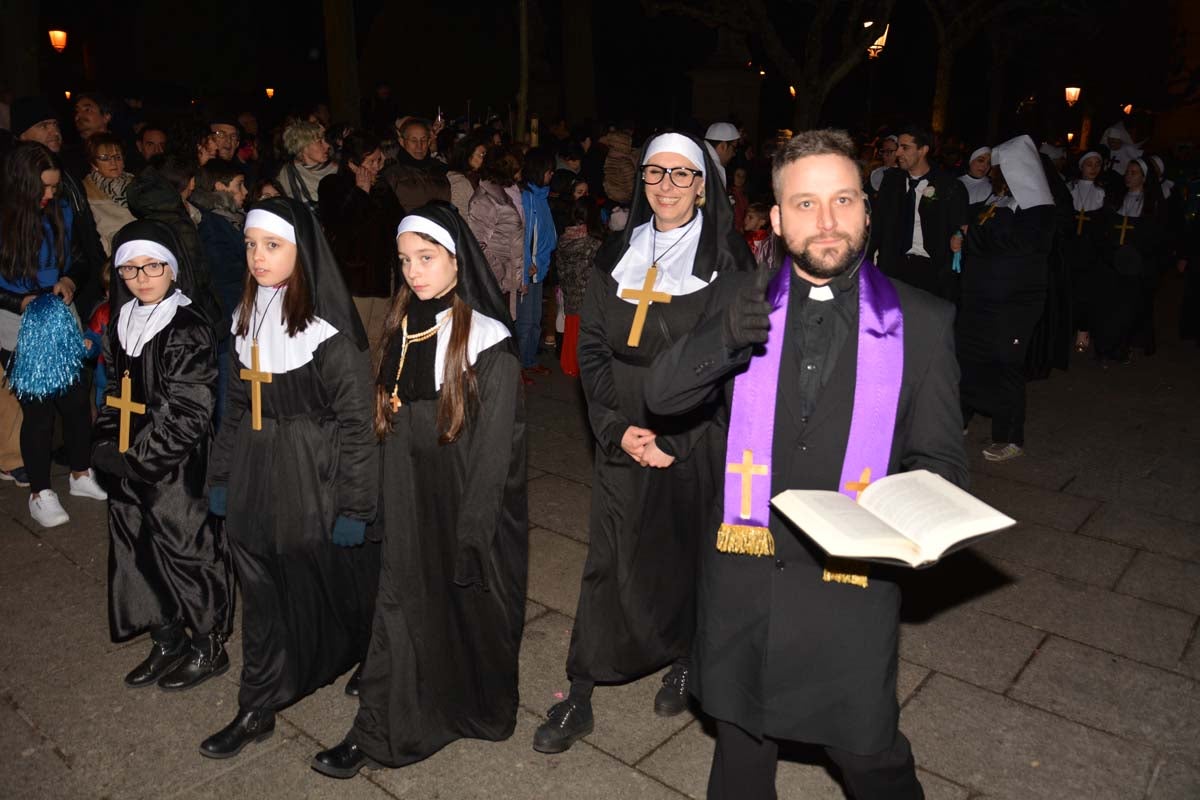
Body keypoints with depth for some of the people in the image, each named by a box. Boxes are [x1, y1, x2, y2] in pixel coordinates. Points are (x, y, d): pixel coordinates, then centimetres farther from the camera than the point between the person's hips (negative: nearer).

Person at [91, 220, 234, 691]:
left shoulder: (188, 331, -15)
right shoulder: (122, 325, 7)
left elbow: (188, 415, -18)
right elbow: (114, 394, 15)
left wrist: (137, 457, -15)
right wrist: (107, 447, 2)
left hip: (177, 470, -7)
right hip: (129, 468, 7)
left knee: (185, 549, 4)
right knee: (139, 553, 15)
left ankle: (209, 648, 23)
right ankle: (168, 642, 33)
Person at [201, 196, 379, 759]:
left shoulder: (329, 328, -16)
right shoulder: (246, 317, 5)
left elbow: (356, 420, -16)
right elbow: (237, 404, 12)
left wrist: (356, 504, -16)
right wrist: (220, 476, 12)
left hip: (314, 479, -6)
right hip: (254, 478, 6)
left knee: (333, 583, 13)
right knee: (262, 596, 14)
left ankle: (370, 664, 41)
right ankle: (258, 709, 29)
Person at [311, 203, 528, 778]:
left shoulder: (488, 342, -14)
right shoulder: (401, 328, 5)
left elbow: (494, 451, -15)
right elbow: (389, 426, 9)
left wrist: (472, 534, -16)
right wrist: (382, 510, 7)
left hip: (465, 506, -5)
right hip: (408, 504, 5)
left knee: (470, 612, 12)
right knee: (402, 612, 10)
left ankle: (478, 707, 37)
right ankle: (379, 732, 25)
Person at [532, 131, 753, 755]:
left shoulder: (726, 262, -4)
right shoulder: (616, 256, 7)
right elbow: (591, 347, 4)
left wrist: (670, 437, -15)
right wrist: (618, 427, -9)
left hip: (697, 442, -2)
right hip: (622, 438, 3)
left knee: (688, 554, 12)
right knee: (608, 558, 5)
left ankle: (687, 661, 38)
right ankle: (579, 698, 17)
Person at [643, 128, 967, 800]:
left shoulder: (923, 321, -4)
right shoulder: (743, 302, 1)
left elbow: (939, 460, 1)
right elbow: (662, 398, -6)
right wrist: (723, 339, -25)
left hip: (852, 577, -2)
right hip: (742, 566, 2)